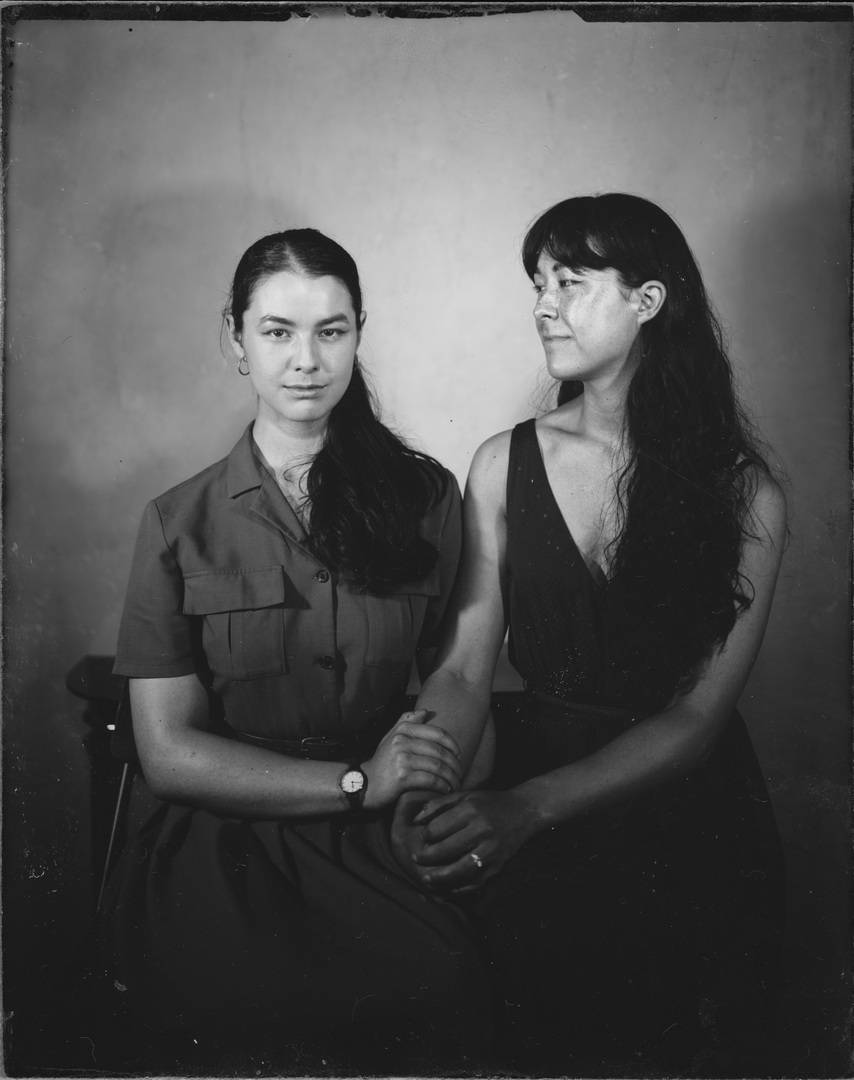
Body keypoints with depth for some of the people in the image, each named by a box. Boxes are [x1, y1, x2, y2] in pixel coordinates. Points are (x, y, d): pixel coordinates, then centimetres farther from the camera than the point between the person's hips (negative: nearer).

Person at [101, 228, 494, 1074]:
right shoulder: (178, 524, 5)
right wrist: (359, 781, -12)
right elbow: (168, 750, -1)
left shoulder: (426, 495, 9)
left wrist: (447, 794, -14)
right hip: (214, 844, -1)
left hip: (376, 845, 2)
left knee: (444, 994, -26)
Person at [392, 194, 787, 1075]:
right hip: (526, 808, 1)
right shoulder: (505, 464, -1)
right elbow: (464, 668, -3)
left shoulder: (744, 495, -7)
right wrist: (420, 785, -22)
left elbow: (697, 716, -11)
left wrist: (529, 807, -23)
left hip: (685, 814, -1)